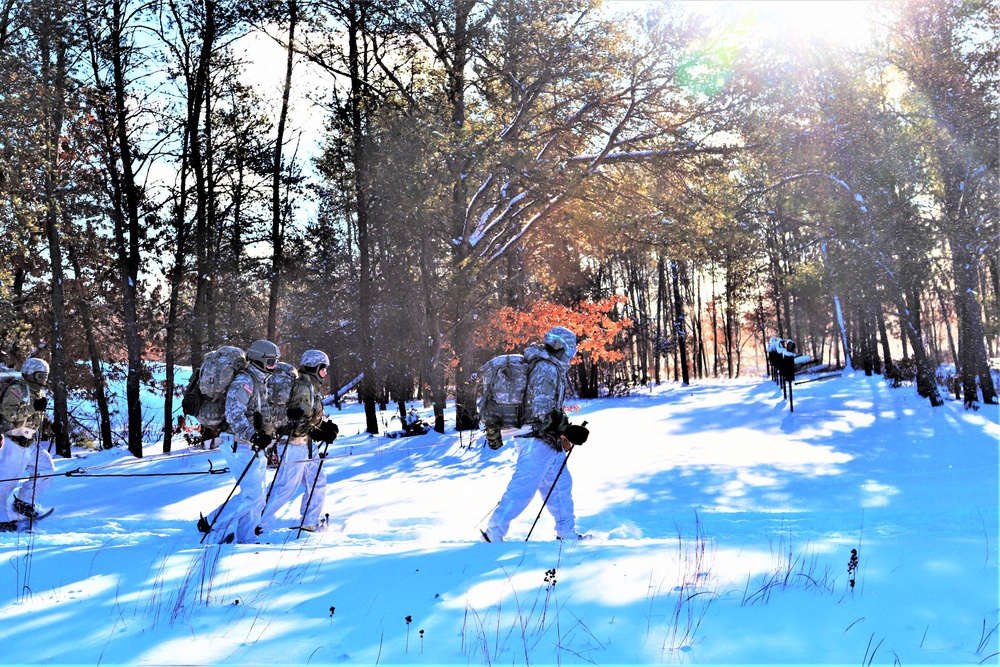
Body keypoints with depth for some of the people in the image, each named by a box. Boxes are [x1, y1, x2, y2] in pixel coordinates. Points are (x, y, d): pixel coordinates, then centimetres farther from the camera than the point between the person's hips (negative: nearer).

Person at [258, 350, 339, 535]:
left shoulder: (311, 388, 16)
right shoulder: (302, 387, -16)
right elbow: (295, 419, -24)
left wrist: (327, 425, 3)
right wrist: (317, 434, -26)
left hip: (307, 446, 10)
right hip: (294, 445, -10)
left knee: (318, 484, 14)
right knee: (286, 488, -7)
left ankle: (310, 522, 26)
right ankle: (257, 525, 2)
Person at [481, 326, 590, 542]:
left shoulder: (549, 367, 17)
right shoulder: (547, 368, -15)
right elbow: (543, 409, -24)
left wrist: (561, 434, 24)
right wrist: (567, 430, -22)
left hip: (547, 440, 11)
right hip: (539, 440, -11)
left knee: (561, 484, 16)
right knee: (523, 488, -7)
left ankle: (567, 532, 25)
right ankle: (494, 532, -1)